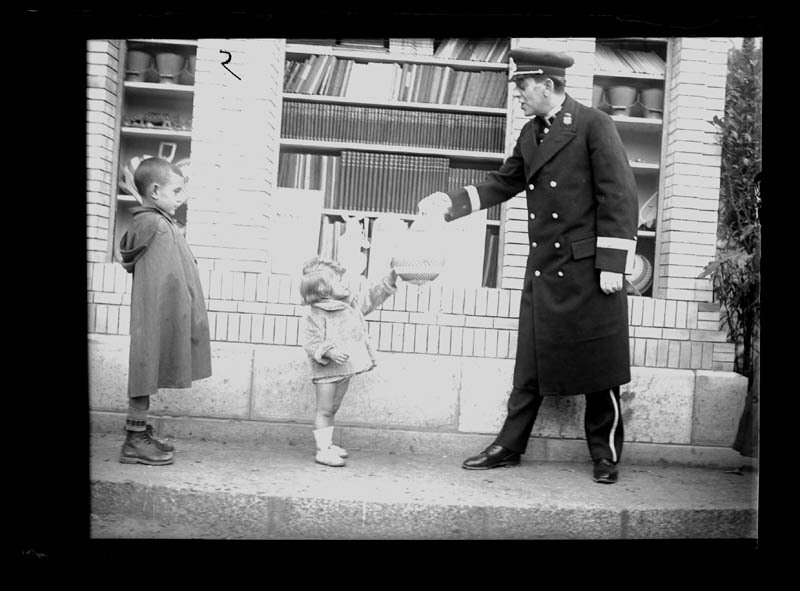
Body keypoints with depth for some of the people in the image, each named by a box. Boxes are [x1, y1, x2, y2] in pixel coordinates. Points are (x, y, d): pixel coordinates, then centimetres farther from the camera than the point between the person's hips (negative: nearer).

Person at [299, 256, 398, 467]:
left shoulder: (350, 304, 8)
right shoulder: (316, 315, -16)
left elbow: (370, 297, 16)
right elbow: (311, 343, -19)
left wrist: (390, 279, 6)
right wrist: (330, 352, -34)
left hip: (345, 370, 8)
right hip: (327, 371, -8)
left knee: (333, 409, 17)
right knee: (324, 410, -2)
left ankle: (327, 444, 28)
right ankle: (322, 450, 1)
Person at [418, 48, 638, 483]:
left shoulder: (594, 125, -8)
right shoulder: (530, 134, 12)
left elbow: (619, 196, -12)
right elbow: (502, 184, 20)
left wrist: (612, 264, -16)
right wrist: (451, 201, 7)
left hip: (588, 269, -6)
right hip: (543, 270, 6)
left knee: (598, 367, 4)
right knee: (530, 364, 10)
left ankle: (605, 456, 19)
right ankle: (509, 447, 20)